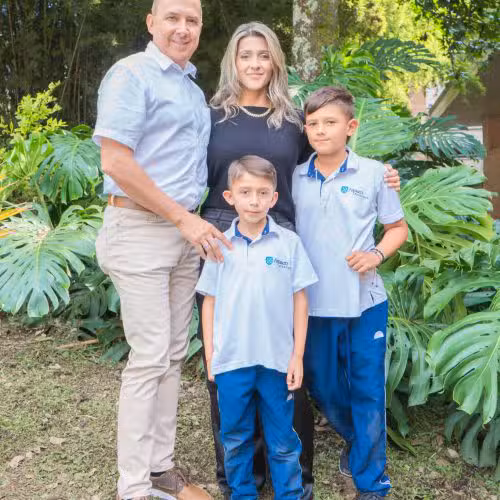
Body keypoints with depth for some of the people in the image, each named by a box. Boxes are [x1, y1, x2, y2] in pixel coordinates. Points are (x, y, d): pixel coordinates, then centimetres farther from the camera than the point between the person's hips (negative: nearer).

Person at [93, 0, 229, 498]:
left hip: (187, 229, 8)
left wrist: (195, 223, 9)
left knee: (173, 354, 10)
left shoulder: (193, 88, 17)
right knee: (149, 358, -5)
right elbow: (115, 162, -16)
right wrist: (185, 219, -15)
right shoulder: (131, 74, -6)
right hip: (140, 229, -7)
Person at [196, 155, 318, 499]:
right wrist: (210, 355, 5)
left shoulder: (288, 243, -4)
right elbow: (210, 302, 6)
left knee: (282, 441, 12)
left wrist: (297, 357, -1)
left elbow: (300, 301, 0)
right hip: (231, 361, 2)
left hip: (277, 361, -1)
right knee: (235, 439, 15)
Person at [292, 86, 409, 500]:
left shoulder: (373, 173, -3)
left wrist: (377, 254, -12)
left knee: (367, 390, 4)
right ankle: (355, 440, 44)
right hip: (313, 304, 3)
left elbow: (398, 227, 6)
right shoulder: (294, 179, 3)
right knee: (322, 387, 16)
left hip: (365, 303, -2)